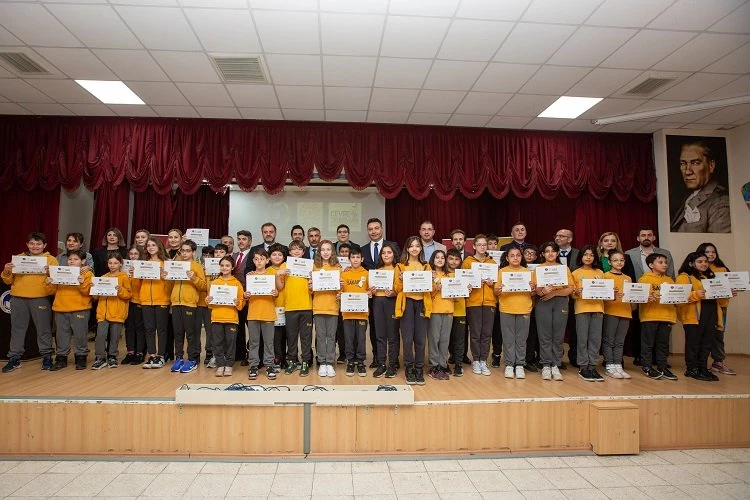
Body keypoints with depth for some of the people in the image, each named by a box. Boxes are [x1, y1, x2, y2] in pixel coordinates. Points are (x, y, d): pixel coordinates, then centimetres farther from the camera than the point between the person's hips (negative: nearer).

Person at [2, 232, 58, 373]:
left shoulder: (51, 259, 5)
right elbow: (8, 281, 12)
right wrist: (6, 272, -7)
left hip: (41, 299, -3)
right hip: (18, 299, 3)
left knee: (44, 329, 3)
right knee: (17, 329, 8)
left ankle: (47, 357, 12)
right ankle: (14, 358, 18)